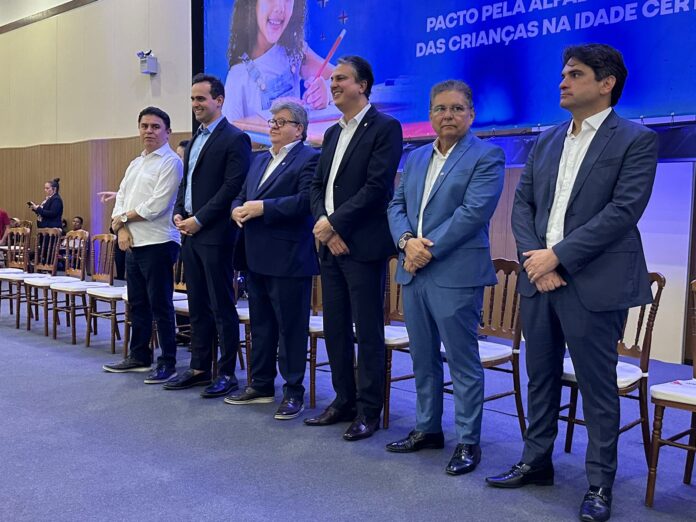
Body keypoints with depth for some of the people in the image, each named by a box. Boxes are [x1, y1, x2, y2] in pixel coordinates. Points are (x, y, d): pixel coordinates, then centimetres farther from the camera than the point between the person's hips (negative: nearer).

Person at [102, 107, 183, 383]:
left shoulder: (170, 162, -9)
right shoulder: (135, 163, 17)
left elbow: (156, 206, -18)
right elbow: (121, 198, 13)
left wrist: (122, 218, -6)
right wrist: (121, 228, -5)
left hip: (158, 244, -8)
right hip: (132, 244, 8)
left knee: (160, 305, -3)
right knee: (138, 304, 15)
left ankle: (168, 362, 7)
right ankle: (139, 356, 26)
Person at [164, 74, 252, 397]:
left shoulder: (234, 139, -9)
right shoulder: (195, 141, 18)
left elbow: (233, 187, -16)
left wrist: (199, 219, -16)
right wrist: (178, 213, 4)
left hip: (216, 235, -8)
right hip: (191, 234, 9)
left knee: (222, 307, -2)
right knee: (197, 306, 13)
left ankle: (227, 373, 8)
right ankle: (199, 368, 23)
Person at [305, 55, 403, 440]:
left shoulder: (384, 128, -6)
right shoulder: (333, 133, 18)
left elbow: (377, 187, -16)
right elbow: (317, 185, 14)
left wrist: (334, 223, -15)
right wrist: (323, 225, -4)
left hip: (364, 247, -8)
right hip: (330, 245, 8)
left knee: (368, 333, 1)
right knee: (335, 329, 12)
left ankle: (369, 411, 11)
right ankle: (344, 401, 25)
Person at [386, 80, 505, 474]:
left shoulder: (487, 157, -4)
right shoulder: (416, 158, 17)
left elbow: (473, 212, -15)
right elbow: (397, 205, 12)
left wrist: (429, 250, -16)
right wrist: (406, 241, -8)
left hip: (456, 274, -7)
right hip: (414, 272, 7)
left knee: (463, 361, 0)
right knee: (423, 358, 15)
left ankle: (469, 442, 12)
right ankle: (428, 428, 29)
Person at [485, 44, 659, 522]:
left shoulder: (636, 140, -4)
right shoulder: (547, 140, 14)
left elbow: (623, 211, -14)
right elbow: (522, 204, 10)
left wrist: (557, 256, -17)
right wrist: (535, 258, -7)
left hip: (594, 284, -5)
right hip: (539, 278, 6)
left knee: (597, 387, 4)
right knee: (541, 377, 15)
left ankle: (600, 483, 19)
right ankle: (537, 462, 30)